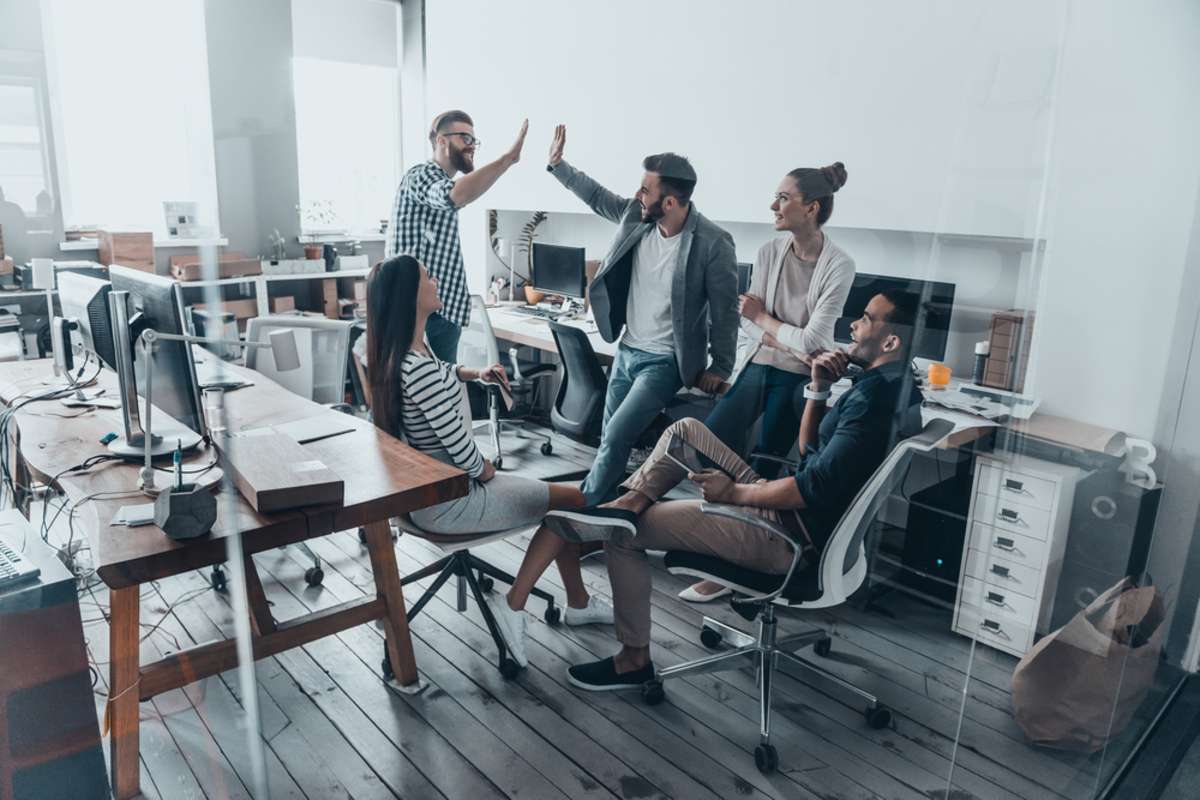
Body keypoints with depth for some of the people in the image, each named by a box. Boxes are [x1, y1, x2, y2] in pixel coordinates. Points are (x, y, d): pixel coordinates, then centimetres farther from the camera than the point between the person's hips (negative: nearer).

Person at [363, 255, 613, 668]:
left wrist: (475, 373, 7)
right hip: (447, 502, -10)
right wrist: (488, 469, -5)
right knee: (577, 499, 0)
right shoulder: (419, 371, -30)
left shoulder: (399, 351, 1)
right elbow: (463, 454, -27)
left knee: (560, 499, 17)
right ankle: (514, 603, 6)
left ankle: (578, 602, 29)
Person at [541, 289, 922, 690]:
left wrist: (734, 493, -15)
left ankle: (634, 659, 12)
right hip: (789, 509, 10)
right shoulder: (883, 383, 9)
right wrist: (819, 387, 1)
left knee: (623, 535, -2)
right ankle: (627, 505, -8)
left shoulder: (874, 397, -23)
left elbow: (816, 486, -27)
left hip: (792, 536, -10)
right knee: (686, 429, 8)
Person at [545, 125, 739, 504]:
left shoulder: (713, 244, -21)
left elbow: (725, 309, -13)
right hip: (626, 351, 7)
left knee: (615, 438, -11)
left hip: (664, 362, -6)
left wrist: (721, 368, -8)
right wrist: (558, 164, 11)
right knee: (610, 439, 14)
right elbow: (596, 195, 15)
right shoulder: (635, 216, -5)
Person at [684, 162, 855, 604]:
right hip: (759, 365, 5)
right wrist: (790, 343, -16)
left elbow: (811, 341, -16)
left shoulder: (839, 266, -14)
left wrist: (763, 317, -4)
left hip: (799, 378, -4)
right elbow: (748, 323, -1)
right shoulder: (769, 252, 0)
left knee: (762, 470, 0)